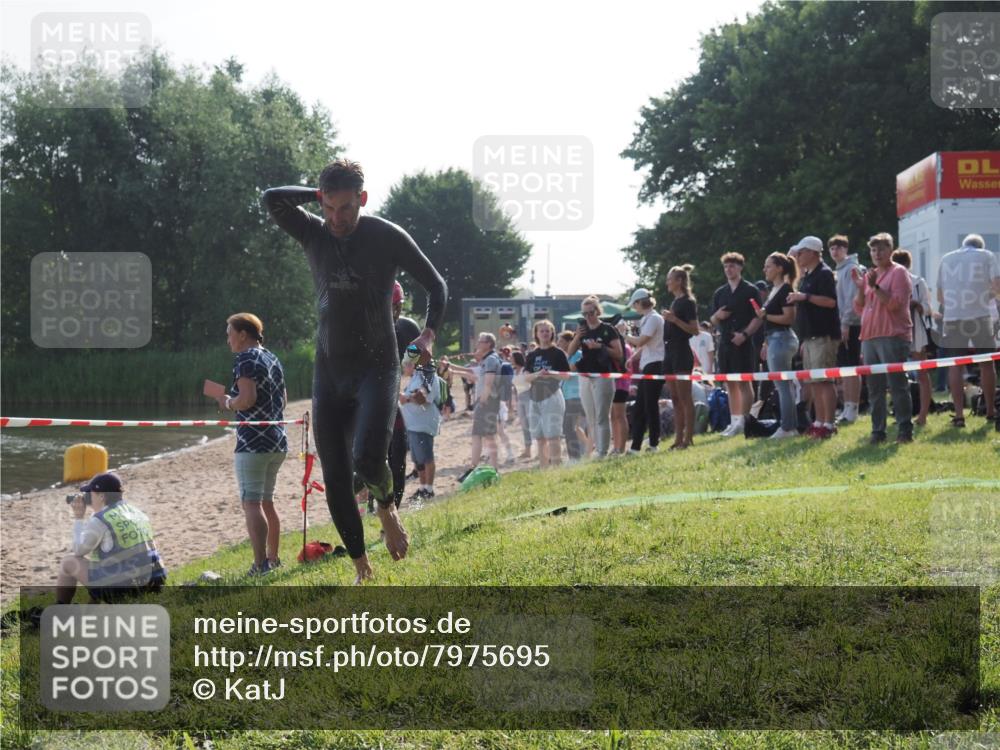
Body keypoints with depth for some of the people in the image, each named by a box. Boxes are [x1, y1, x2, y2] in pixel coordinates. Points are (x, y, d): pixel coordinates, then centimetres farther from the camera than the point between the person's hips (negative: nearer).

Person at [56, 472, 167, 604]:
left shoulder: (100, 520, -11)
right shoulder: (136, 512, 13)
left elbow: (79, 550, 3)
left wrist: (78, 518, 11)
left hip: (121, 587, -8)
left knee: (69, 563, 13)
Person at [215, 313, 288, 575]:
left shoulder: (245, 359, -9)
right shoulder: (273, 359, 17)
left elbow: (247, 398, -21)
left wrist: (228, 403, -2)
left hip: (253, 442, -9)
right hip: (278, 440, 9)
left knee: (252, 503, -9)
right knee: (266, 501, 18)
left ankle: (260, 565, -16)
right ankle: (273, 559, 23)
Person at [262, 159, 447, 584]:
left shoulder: (387, 237, -5)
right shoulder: (313, 234, 4)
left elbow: (435, 285, 4)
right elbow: (272, 199, -13)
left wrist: (428, 333, -9)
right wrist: (319, 194, -8)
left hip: (377, 369, -4)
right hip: (329, 373, 4)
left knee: (368, 457, -25)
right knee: (335, 481, 1)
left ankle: (387, 508, 9)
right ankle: (361, 568, 15)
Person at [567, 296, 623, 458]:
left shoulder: (608, 330, -3)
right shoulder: (582, 330, 12)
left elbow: (619, 354, -6)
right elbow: (569, 353, 9)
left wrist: (600, 347, -17)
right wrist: (577, 338, -7)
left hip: (603, 376, -6)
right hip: (585, 377, 6)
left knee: (602, 417, -8)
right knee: (591, 418, 8)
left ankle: (603, 452, -9)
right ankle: (596, 449, 14)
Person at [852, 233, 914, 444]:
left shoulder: (898, 272, -1)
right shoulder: (869, 275, 19)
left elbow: (896, 303, -13)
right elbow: (859, 308, 19)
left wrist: (875, 287, -19)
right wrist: (860, 289, 2)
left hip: (892, 337, -7)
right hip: (869, 337, 7)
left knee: (898, 385, -9)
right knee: (874, 389, 6)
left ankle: (905, 430, -8)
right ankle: (878, 431, 10)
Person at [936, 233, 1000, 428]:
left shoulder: (946, 259, 16)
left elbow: (940, 296, 18)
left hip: (952, 318, 2)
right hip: (979, 316, -2)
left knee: (955, 366, 4)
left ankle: (959, 415, -3)